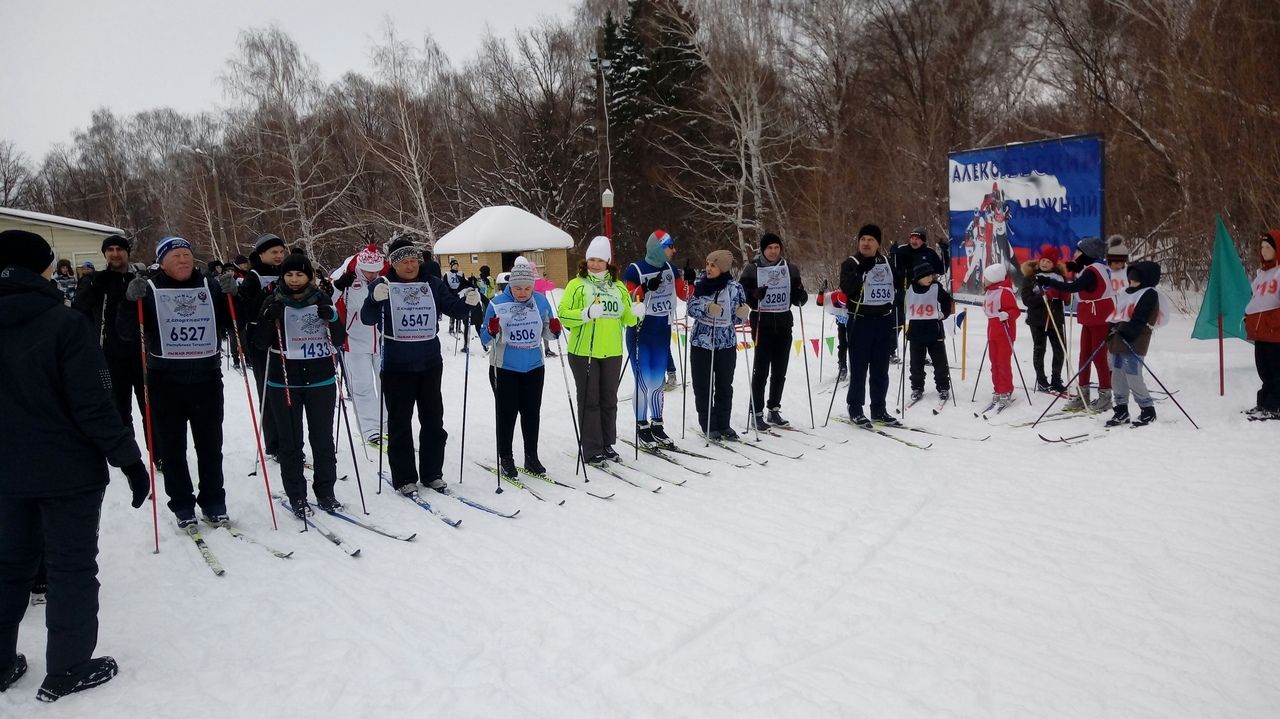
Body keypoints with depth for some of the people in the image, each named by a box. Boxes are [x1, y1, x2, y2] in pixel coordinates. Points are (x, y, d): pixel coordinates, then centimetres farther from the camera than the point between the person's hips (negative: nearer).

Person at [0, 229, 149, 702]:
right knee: (72, 566, 6)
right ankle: (68, 670, 14)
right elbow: (94, 405, -20)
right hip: (69, 470, -6)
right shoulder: (66, 324, -18)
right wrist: (128, 458, -12)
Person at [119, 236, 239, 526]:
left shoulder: (211, 286, 6)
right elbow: (127, 333, -5)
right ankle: (182, 505, 16)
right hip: (166, 382, -2)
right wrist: (132, 301, -22)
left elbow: (233, 323, 8)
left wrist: (231, 295, -9)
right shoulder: (150, 289, 0)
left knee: (210, 445, 9)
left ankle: (213, 502, 21)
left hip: (207, 378, 2)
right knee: (172, 448, 5)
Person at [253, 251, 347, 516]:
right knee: (290, 442, 5)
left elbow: (339, 340, 3)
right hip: (284, 383, -1)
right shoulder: (273, 303, 0)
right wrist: (269, 319, -20)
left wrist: (333, 319, -15)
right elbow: (260, 343, -4)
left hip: (321, 381, 1)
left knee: (323, 439, 7)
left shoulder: (322, 300, 3)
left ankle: (325, 492, 19)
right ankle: (296, 496, 14)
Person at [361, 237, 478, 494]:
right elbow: (368, 318, -14)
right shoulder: (383, 285, -4)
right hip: (397, 366, -3)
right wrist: (375, 299, -34)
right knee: (400, 423, 4)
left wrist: (468, 302, -18)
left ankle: (432, 474, 21)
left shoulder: (433, 284, 4)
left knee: (433, 420, 10)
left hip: (430, 364, 3)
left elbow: (454, 309, 4)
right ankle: (404, 478, 13)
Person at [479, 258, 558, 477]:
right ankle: (505, 459, 14)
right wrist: (491, 331, -29)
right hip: (504, 368, -3)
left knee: (531, 413, 11)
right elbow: (485, 339, -7)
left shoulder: (541, 302, -3)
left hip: (534, 368, 3)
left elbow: (546, 333, 7)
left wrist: (554, 329, -15)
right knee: (507, 413, 2)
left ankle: (531, 457, 23)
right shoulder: (497, 303, -11)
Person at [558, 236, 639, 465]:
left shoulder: (618, 287, 11)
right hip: (584, 352, -4)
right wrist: (585, 314, -26)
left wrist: (636, 313, -10)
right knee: (589, 401, -1)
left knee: (609, 400, 12)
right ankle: (592, 451, 5)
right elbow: (562, 313, -11)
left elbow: (627, 318, 12)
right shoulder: (576, 285, -2)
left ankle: (607, 444, 24)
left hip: (612, 353, 4)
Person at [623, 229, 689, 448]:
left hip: (663, 334, 6)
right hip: (640, 334, -6)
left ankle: (657, 426, 22)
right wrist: (645, 288, -29)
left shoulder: (670, 269, 7)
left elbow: (684, 294, 14)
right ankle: (642, 428, 7)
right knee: (644, 383, -5)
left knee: (658, 382, 12)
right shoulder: (635, 270, -11)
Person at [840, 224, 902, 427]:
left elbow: (897, 283, 21)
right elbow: (846, 288, -18)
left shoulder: (887, 262, 12)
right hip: (860, 321, -5)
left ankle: (879, 409, 19)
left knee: (881, 369, 10)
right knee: (859, 368, -2)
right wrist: (861, 271, -28)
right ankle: (855, 409, 8)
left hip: (884, 321, 5)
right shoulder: (851, 263, -3)